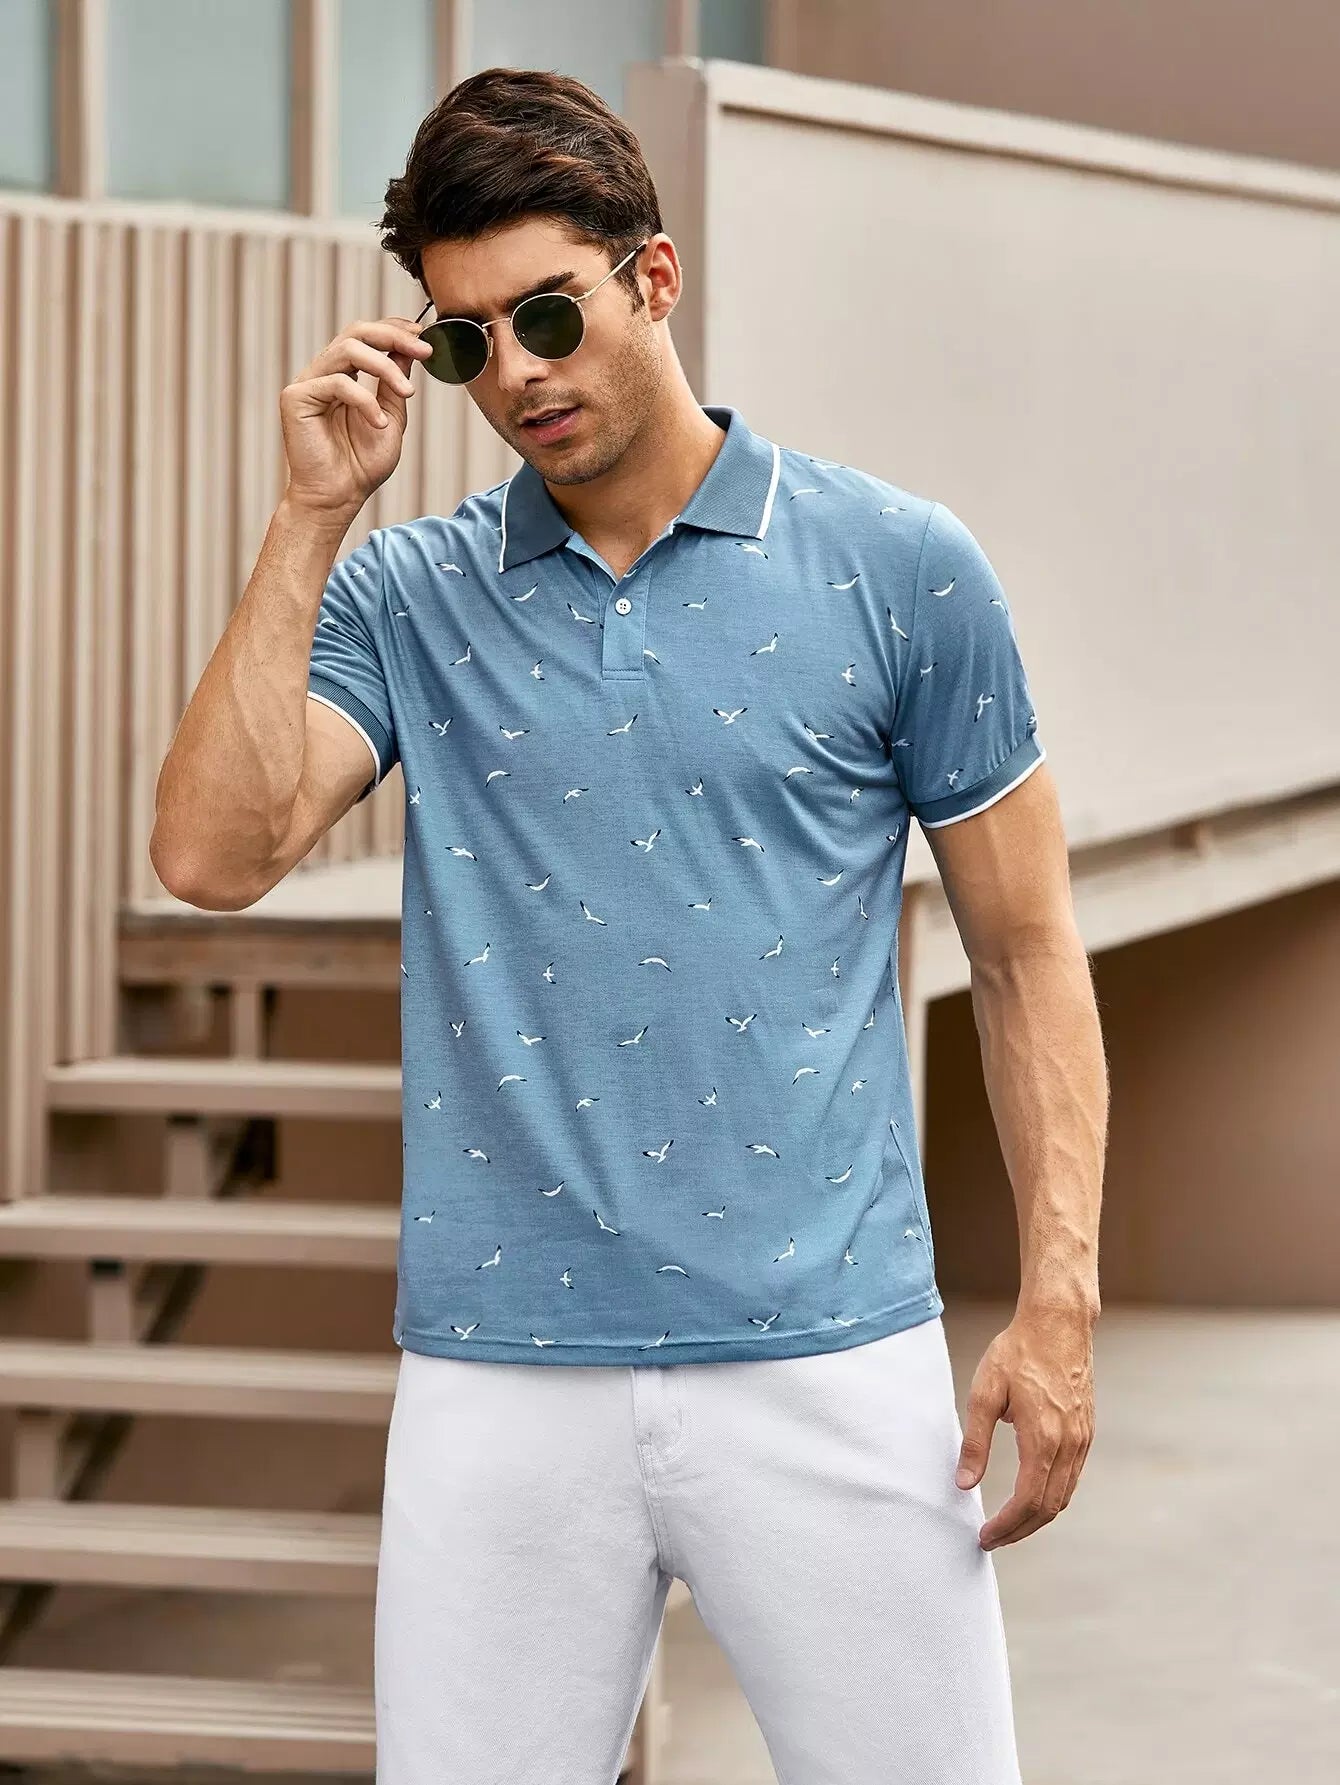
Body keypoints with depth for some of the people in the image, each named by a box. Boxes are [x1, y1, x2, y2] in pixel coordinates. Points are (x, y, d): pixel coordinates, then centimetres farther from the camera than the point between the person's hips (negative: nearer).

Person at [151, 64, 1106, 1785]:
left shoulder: (896, 567, 3)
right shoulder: (406, 596, 7)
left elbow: (1024, 948, 6)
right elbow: (213, 852, -8)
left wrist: (1058, 1305, -3)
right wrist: (313, 516, -7)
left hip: (828, 1365, -1)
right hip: (502, 1372, 2)